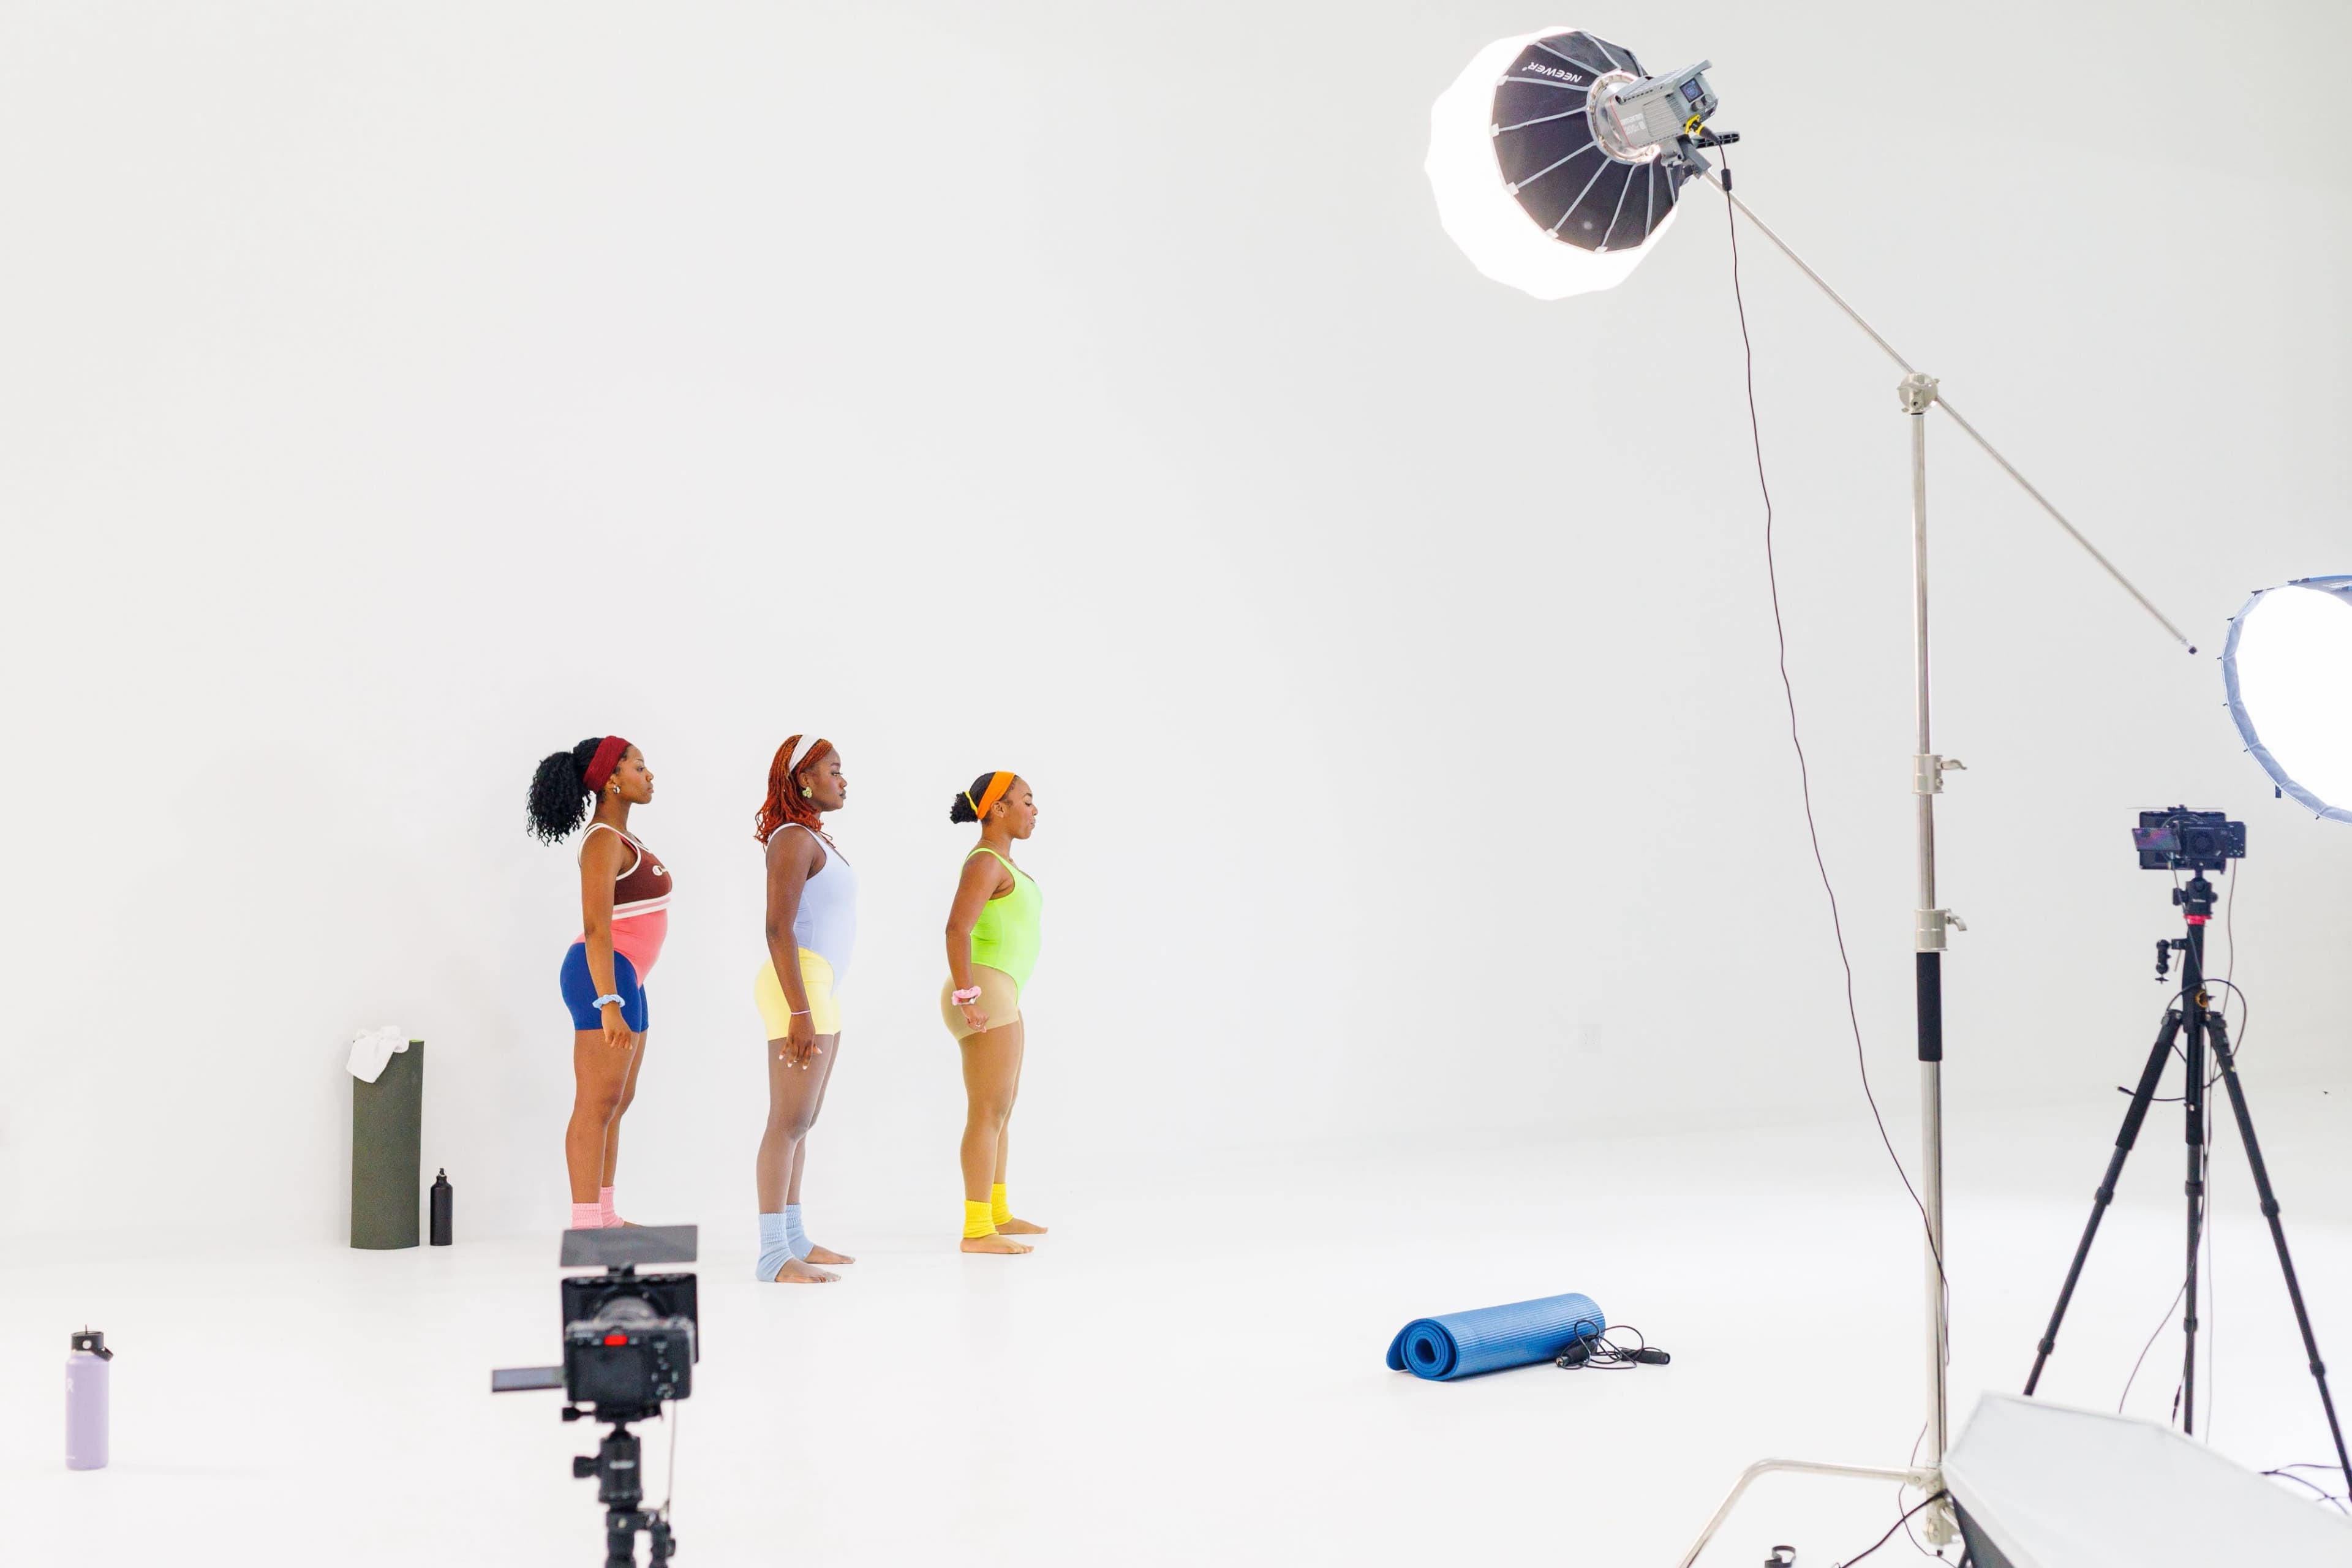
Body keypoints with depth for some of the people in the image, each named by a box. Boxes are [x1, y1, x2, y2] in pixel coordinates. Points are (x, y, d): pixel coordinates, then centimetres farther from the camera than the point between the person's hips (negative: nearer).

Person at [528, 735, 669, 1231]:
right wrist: (609, 1003, -26)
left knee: (619, 1102, 12)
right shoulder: (603, 842, -12)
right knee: (598, 1102, -11)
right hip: (603, 976, -10)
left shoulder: (622, 839, 17)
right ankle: (584, 1224, -11)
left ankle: (604, 1215, 17)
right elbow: (595, 927, -20)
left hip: (624, 979, 10)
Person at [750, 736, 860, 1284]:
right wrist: (800, 1011, -23)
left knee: (801, 1121, 13)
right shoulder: (793, 839, -12)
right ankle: (773, 1254, -11)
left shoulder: (818, 839, 18)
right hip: (799, 986, -10)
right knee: (789, 1121, -11)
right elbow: (778, 928, -19)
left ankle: (793, 1238, 19)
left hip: (821, 988, 10)